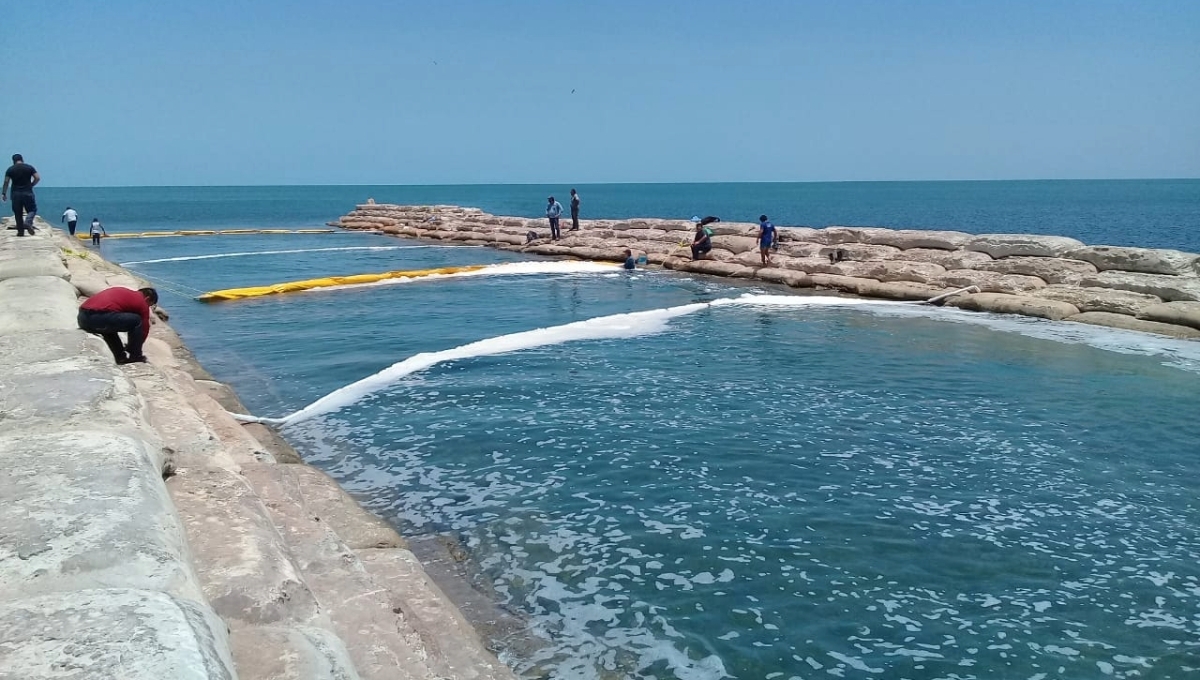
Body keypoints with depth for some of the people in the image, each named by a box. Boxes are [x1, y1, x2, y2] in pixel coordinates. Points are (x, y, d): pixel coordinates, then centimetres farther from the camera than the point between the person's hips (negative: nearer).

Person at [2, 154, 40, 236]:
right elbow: (37, 178, -4)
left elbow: (6, 182, 1)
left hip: (16, 194, 1)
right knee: (32, 209, 8)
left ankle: (20, 231, 7)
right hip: (28, 192, -1)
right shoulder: (29, 167, 3)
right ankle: (28, 222, -20)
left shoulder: (10, 169, 5)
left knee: (18, 213, 7)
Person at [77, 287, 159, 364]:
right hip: (99, 318, -9)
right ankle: (135, 356, 14)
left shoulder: (125, 292, 32)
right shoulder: (142, 302, 9)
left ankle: (121, 357, 27)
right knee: (136, 321, 4)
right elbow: (145, 328, 17)